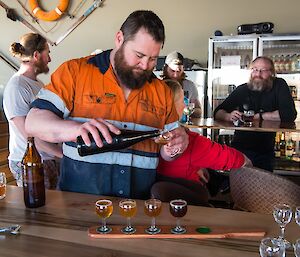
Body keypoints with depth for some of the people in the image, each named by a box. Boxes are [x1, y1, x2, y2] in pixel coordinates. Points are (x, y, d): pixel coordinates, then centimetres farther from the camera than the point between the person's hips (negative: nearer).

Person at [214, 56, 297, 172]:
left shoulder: (279, 85, -1)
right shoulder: (242, 90, 7)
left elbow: (290, 114, -14)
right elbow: (217, 112, 5)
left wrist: (258, 116, -10)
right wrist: (228, 116, -18)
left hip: (265, 151, -1)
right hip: (240, 147, 1)